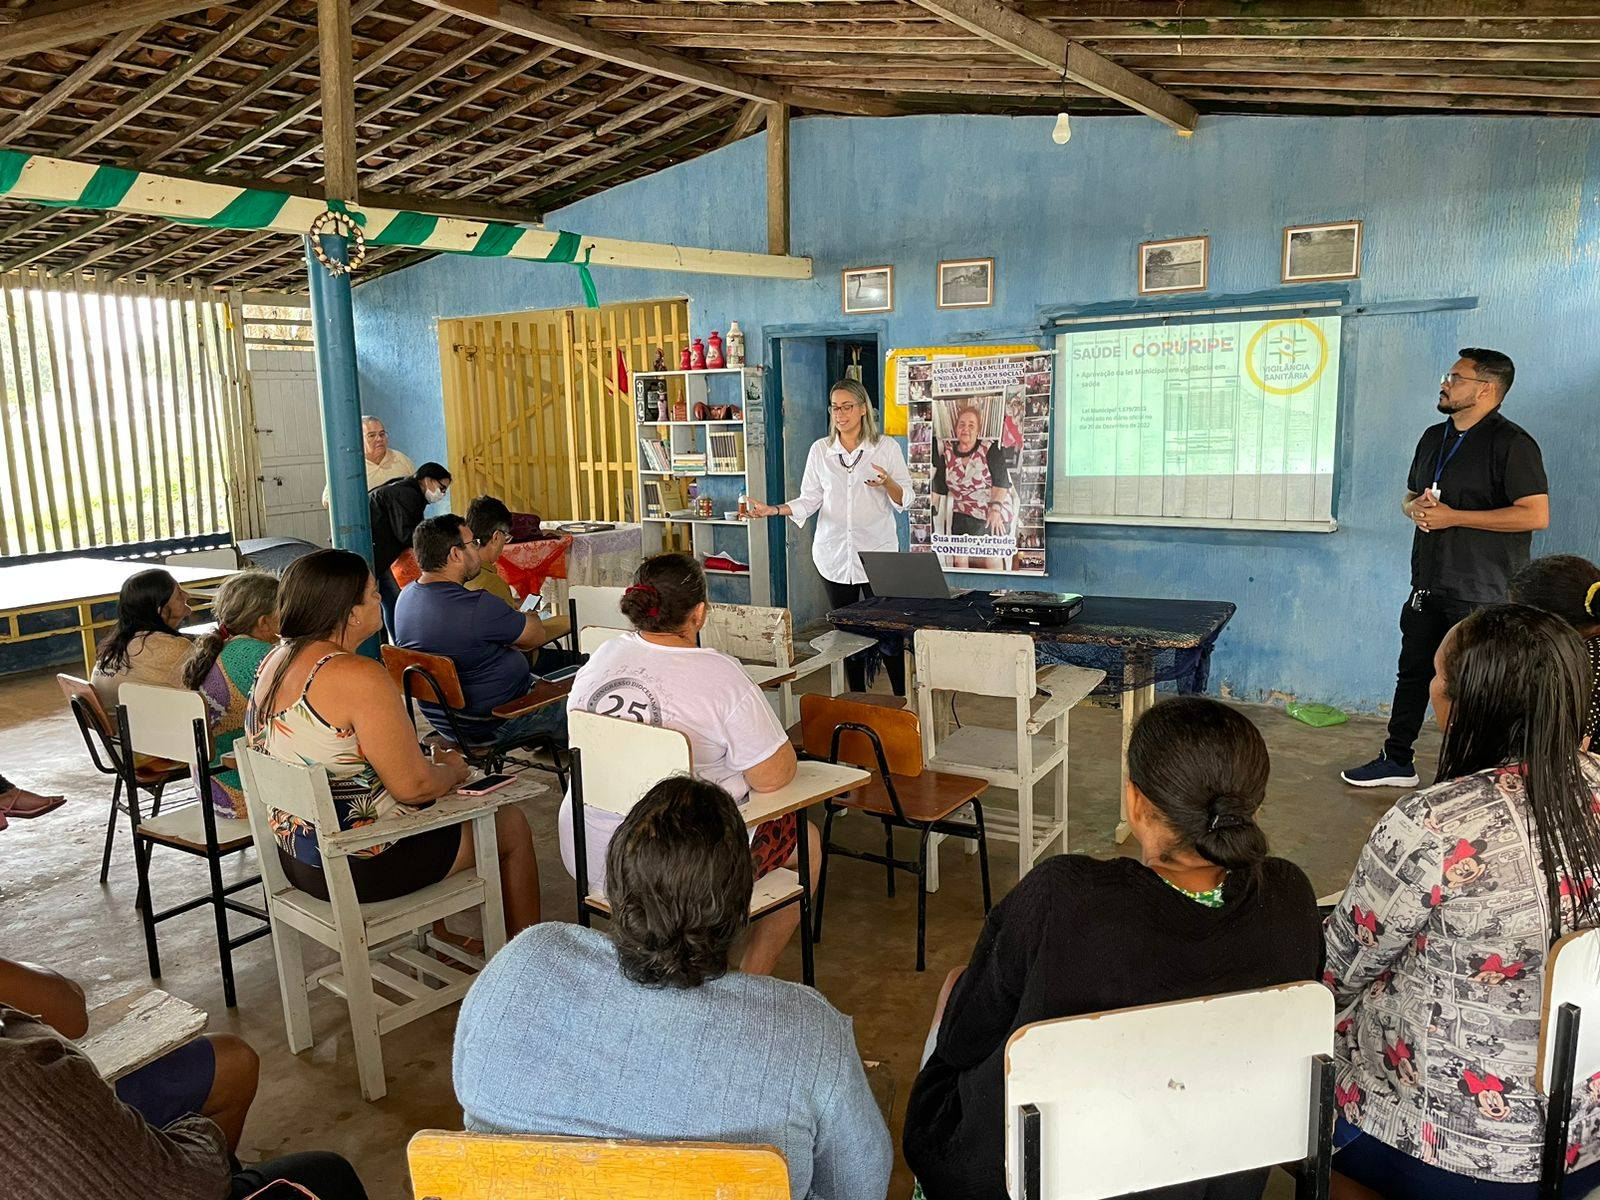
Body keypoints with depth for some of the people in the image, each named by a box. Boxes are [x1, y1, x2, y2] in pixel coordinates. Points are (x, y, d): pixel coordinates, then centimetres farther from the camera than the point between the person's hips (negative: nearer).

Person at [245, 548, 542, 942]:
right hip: (360, 866, -9)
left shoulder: (274, 662, 3)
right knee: (511, 824, 10)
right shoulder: (360, 677, -27)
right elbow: (413, 786, -25)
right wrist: (453, 770, -2)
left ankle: (438, 939, 43)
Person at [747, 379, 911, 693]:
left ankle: (901, 699, 8)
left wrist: (887, 482, -18)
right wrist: (775, 510, -8)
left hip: (877, 552, -2)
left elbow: (904, 500, 2)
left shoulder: (887, 447, 3)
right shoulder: (819, 449, 9)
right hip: (834, 554, 3)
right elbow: (809, 500, 8)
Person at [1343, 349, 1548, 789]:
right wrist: (1415, 508, -1)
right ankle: (1397, 760, 27)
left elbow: (1536, 515, -19)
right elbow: (1410, 496, 25)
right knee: (1412, 672, 15)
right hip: (1429, 584, 8)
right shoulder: (1434, 437, 14)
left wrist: (1452, 516, -19)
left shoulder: (1511, 443, -11)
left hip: (1481, 593, -8)